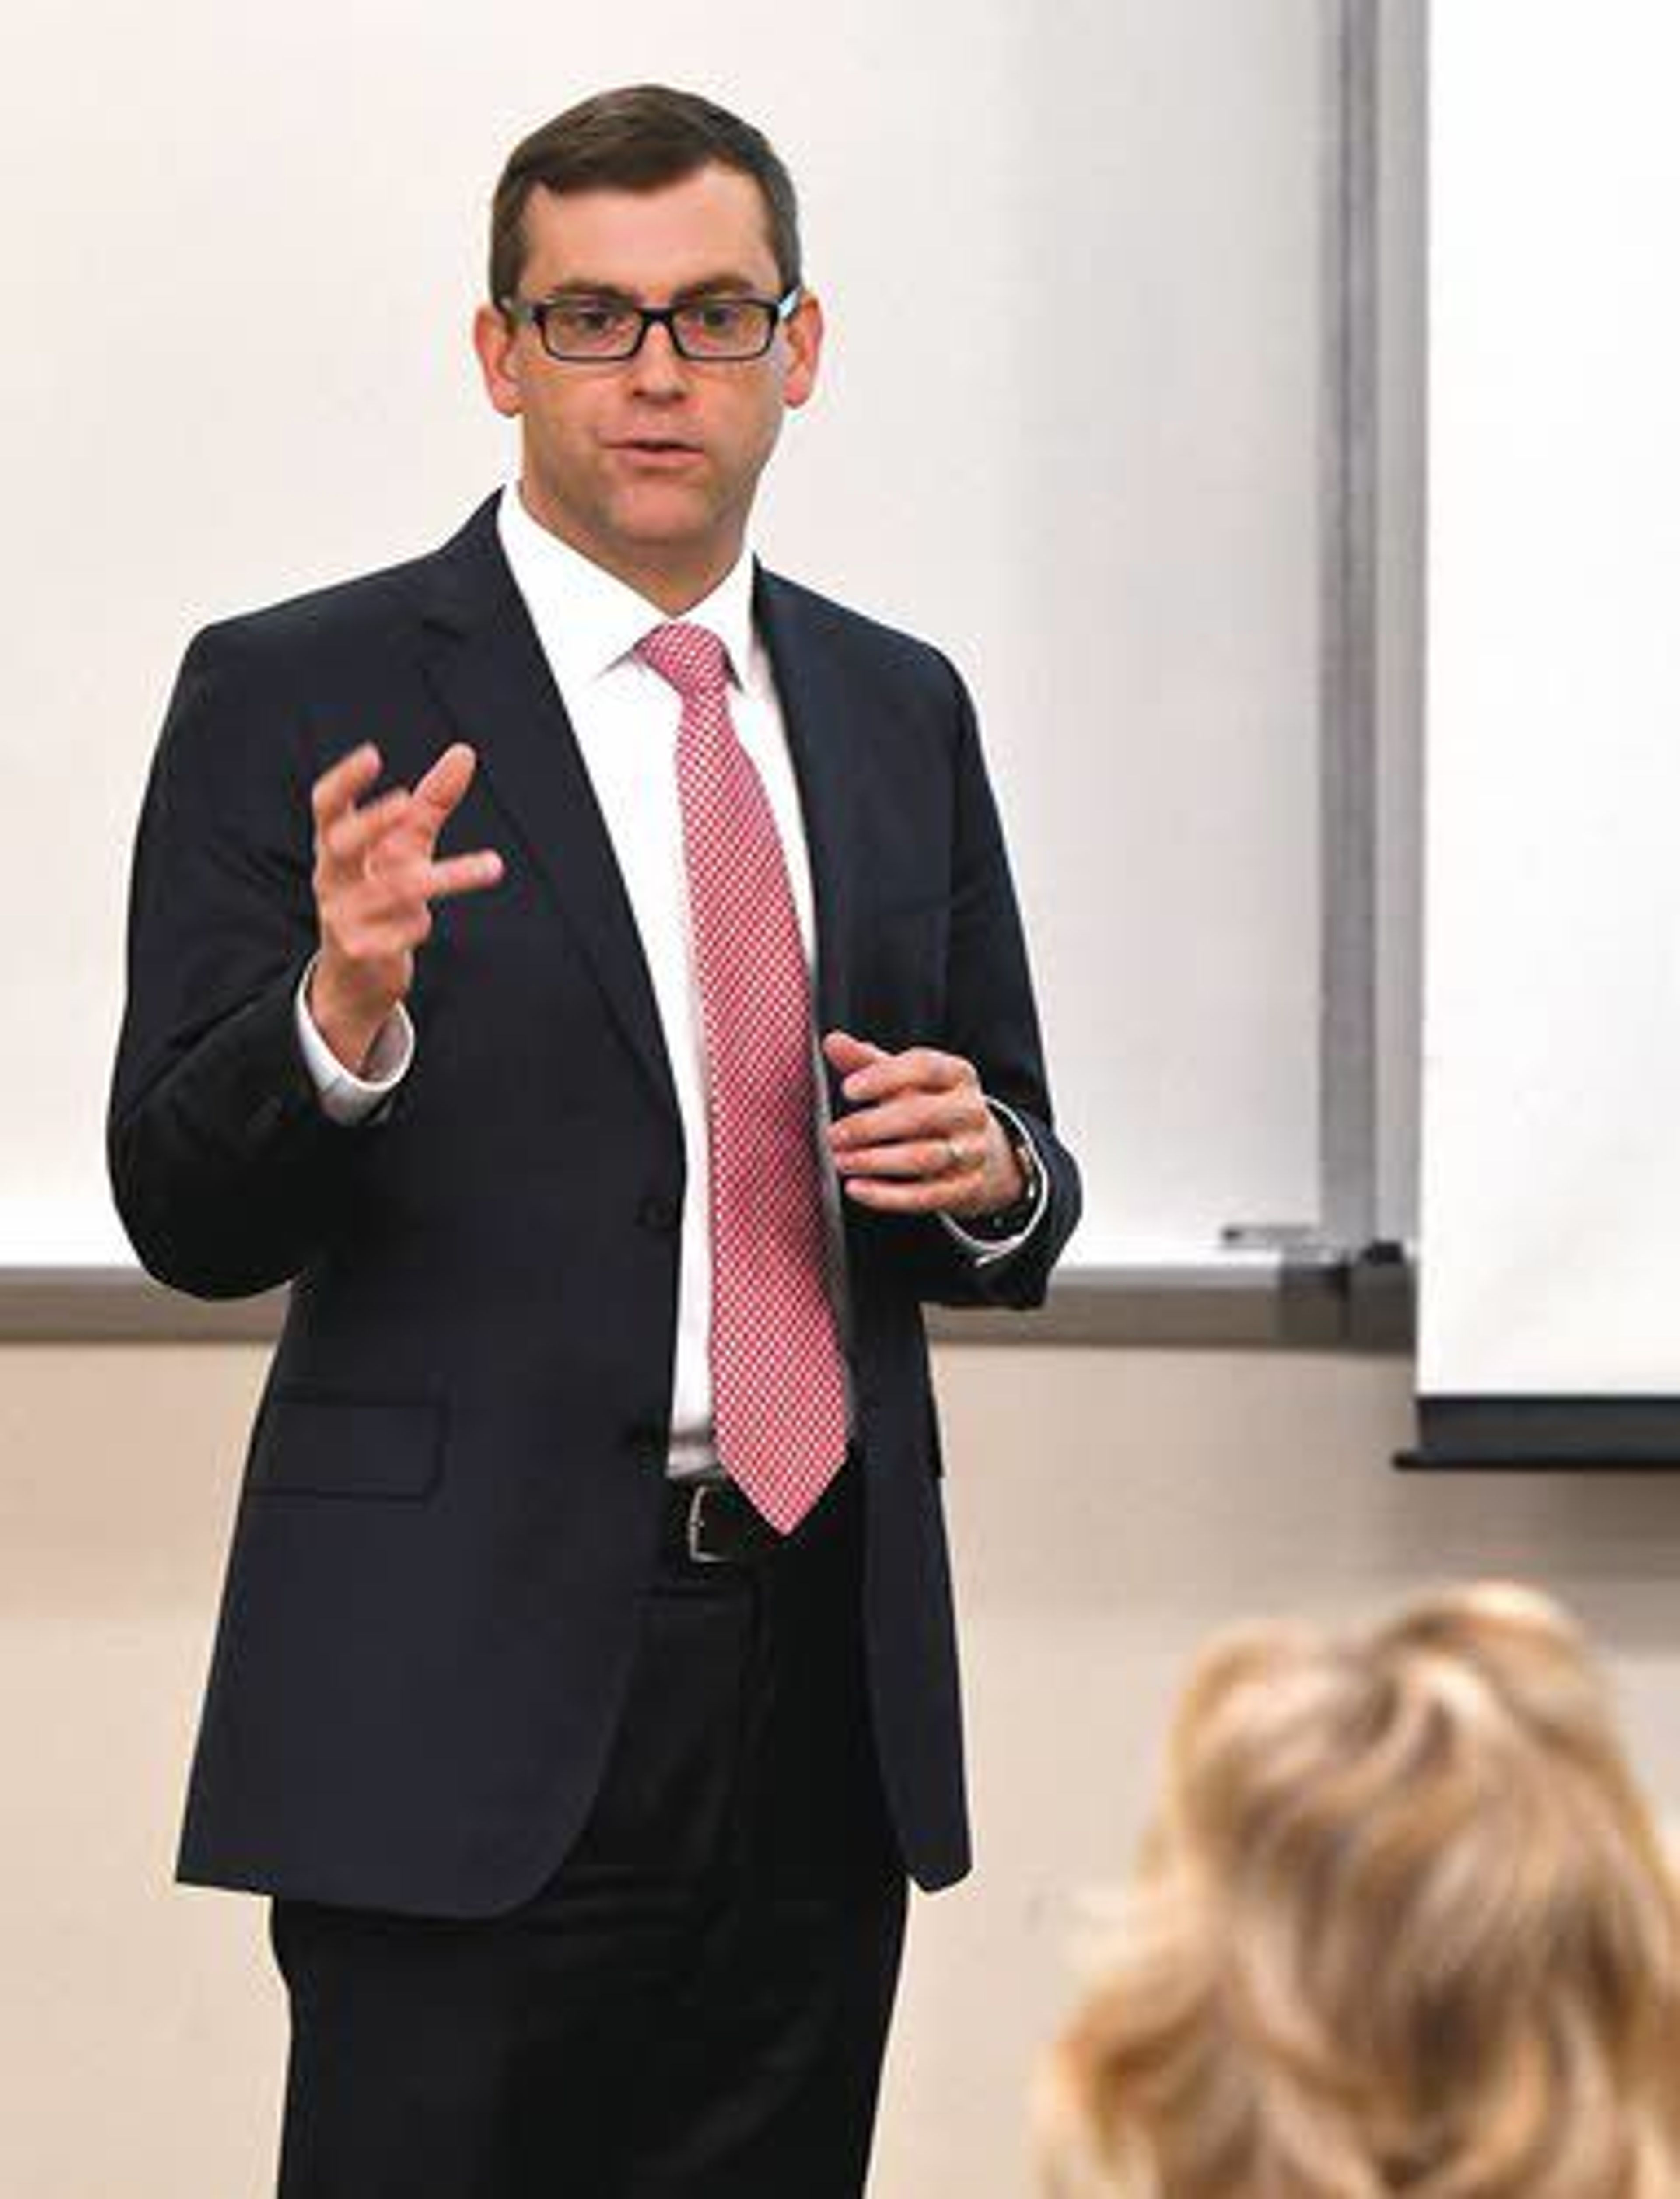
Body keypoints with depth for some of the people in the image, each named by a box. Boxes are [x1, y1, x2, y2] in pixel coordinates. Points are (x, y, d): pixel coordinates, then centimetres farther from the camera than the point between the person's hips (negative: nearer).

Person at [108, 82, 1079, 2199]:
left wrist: (987, 1167, -5)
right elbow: (188, 1215, -6)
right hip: (468, 1684, -5)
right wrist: (345, 1008, -26)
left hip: (826, 1686, 5)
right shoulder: (297, 696, -3)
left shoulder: (899, 712, 13)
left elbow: (1015, 1205, 19)